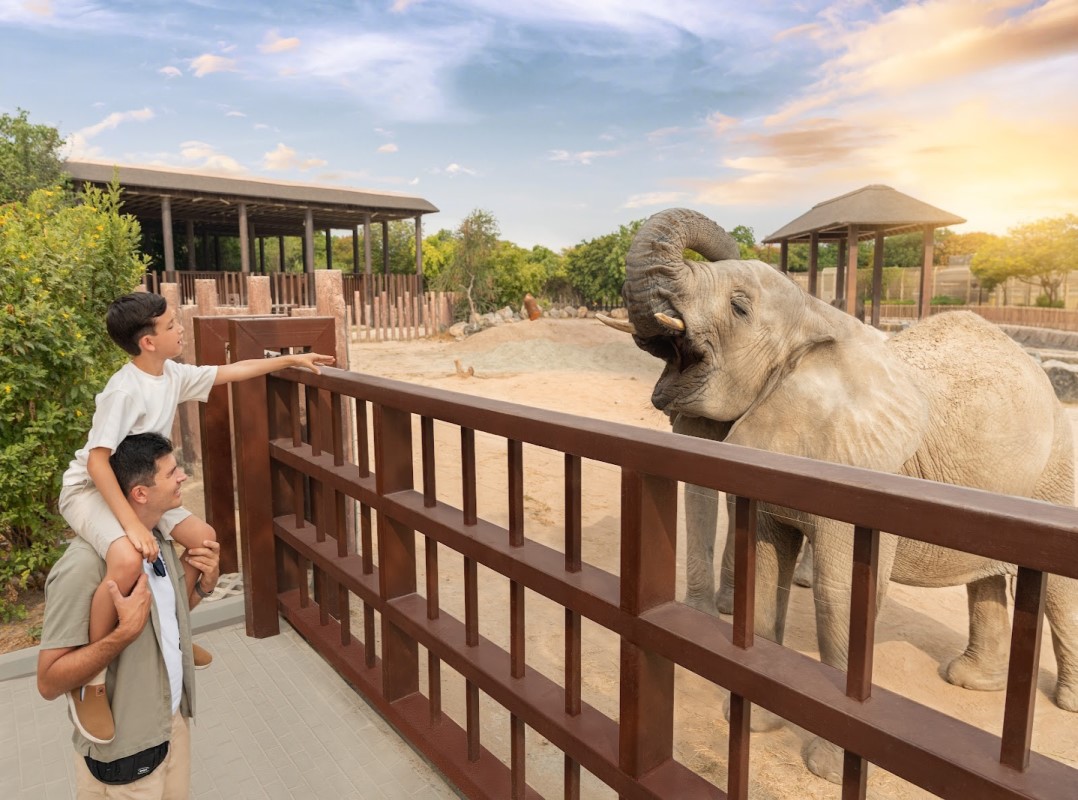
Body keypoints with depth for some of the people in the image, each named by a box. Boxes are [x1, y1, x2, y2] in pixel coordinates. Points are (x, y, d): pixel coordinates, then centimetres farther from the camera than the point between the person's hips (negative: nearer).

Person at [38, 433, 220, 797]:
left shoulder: (159, 540, -2)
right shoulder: (85, 565, -26)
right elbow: (49, 682, -22)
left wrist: (202, 580, -8)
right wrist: (126, 630, -35)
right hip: (123, 751, -7)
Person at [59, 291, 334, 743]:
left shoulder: (173, 375, -3)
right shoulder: (125, 391, -27)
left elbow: (232, 371, 8)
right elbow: (97, 460, -30)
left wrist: (291, 359, 9)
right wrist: (130, 523, -35)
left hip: (136, 487, 9)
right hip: (89, 491, -9)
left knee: (203, 538, 6)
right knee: (128, 559, -36)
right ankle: (89, 679, -16)